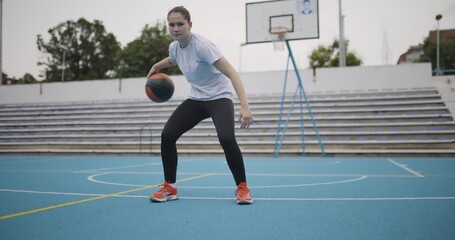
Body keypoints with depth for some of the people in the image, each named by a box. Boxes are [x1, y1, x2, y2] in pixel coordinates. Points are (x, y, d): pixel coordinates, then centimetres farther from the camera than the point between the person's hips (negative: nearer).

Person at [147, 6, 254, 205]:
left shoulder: (202, 45, -24)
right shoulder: (174, 47, -3)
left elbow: (231, 73, -32)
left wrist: (244, 106, -41)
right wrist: (156, 66, 17)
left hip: (219, 97, -6)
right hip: (196, 98, 6)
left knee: (226, 138, -31)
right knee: (167, 135, -9)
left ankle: (242, 188, -10)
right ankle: (169, 187, 8)